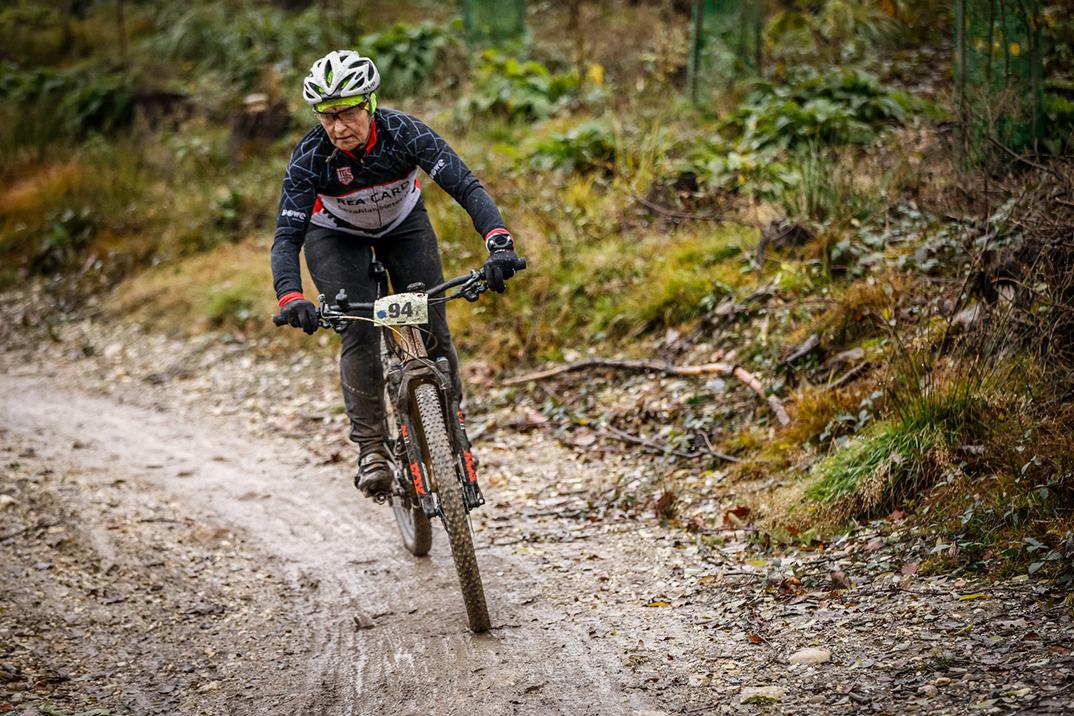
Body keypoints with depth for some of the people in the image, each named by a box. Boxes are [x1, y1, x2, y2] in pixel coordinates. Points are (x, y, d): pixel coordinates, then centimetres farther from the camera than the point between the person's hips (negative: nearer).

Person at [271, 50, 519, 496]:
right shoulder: (310, 158, -32)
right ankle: (371, 448, -9)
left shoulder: (404, 133, -33)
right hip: (336, 236, -1)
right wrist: (290, 297, -54)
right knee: (361, 334, -19)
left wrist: (499, 243, -56)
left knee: (432, 330, -8)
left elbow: (467, 187, -39)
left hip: (404, 224, 1)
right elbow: (287, 237, -35)